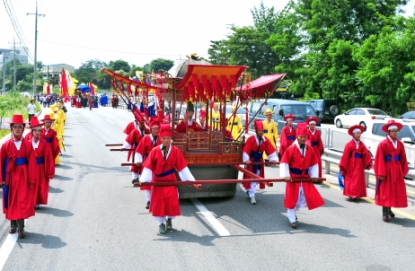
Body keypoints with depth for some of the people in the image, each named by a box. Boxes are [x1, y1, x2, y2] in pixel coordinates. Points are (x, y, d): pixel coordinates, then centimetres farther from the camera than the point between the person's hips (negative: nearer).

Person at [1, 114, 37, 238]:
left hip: (23, 177, -1)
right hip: (10, 176, 1)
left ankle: (20, 227, 5)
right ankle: (13, 225, 26)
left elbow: (31, 163, -4)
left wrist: (31, 179, -7)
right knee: (11, 201, 11)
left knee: (22, 201, -2)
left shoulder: (27, 144, -3)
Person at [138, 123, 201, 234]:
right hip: (158, 182, 0)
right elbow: (148, 167, -8)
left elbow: (183, 168, -5)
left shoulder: (176, 151, -8)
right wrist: (143, 180, -22)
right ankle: (161, 223, 24)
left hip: (171, 182, 0)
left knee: (172, 202, -6)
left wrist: (193, 181, -9)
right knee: (158, 203, 3)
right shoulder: (155, 151, -9)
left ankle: (169, 219, 23)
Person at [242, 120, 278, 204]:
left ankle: (249, 191, 39)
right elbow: (246, 150, -22)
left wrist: (273, 159, -7)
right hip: (251, 161, -5)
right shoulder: (251, 139, -19)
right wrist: (246, 159, -30)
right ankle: (252, 196, 2)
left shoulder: (265, 140, -4)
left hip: (259, 161, 6)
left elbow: (271, 150, 1)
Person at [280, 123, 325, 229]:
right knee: (292, 198, 2)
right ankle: (292, 220, 17)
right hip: (293, 177, -5)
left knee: (307, 197, 6)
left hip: (305, 178, 5)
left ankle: (292, 212, 30)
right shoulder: (291, 148, -14)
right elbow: (284, 162, -12)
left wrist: (314, 175, 1)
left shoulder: (310, 149, 1)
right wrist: (286, 175, -18)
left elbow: (314, 163, 10)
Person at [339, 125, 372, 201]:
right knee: (350, 179, 0)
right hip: (350, 165, -4)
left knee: (358, 180, 4)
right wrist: (343, 166, -10)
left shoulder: (362, 145, 5)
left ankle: (356, 194, 12)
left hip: (359, 165, 4)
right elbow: (345, 156, -9)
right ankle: (351, 194, 4)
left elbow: (366, 155, 0)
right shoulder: (349, 144, -8)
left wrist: (368, 163, -13)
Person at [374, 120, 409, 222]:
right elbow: (380, 160, -12)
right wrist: (381, 173, -16)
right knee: (385, 192, 0)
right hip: (387, 170, -5)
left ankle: (389, 209, 29)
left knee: (396, 191, 12)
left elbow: (403, 159, 9)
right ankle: (385, 214, 6)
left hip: (397, 171, 6)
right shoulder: (383, 144, -10)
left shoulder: (400, 144, 6)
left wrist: (403, 171, 5)